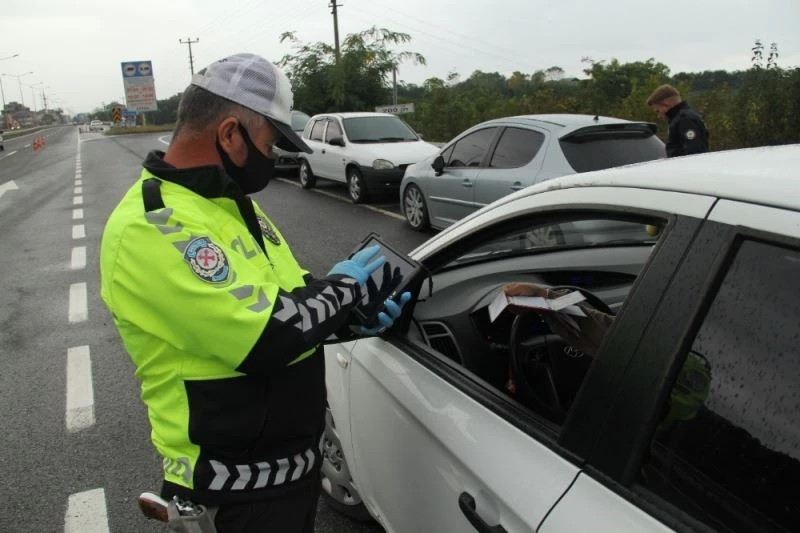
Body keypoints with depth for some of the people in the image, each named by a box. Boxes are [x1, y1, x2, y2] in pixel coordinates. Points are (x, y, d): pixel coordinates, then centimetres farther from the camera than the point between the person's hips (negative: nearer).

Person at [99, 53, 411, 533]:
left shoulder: (232, 204, 5)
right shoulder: (151, 229, -26)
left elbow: (285, 299, 11)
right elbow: (269, 336, -32)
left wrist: (354, 319, -7)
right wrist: (346, 285, -15)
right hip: (245, 480, -8)